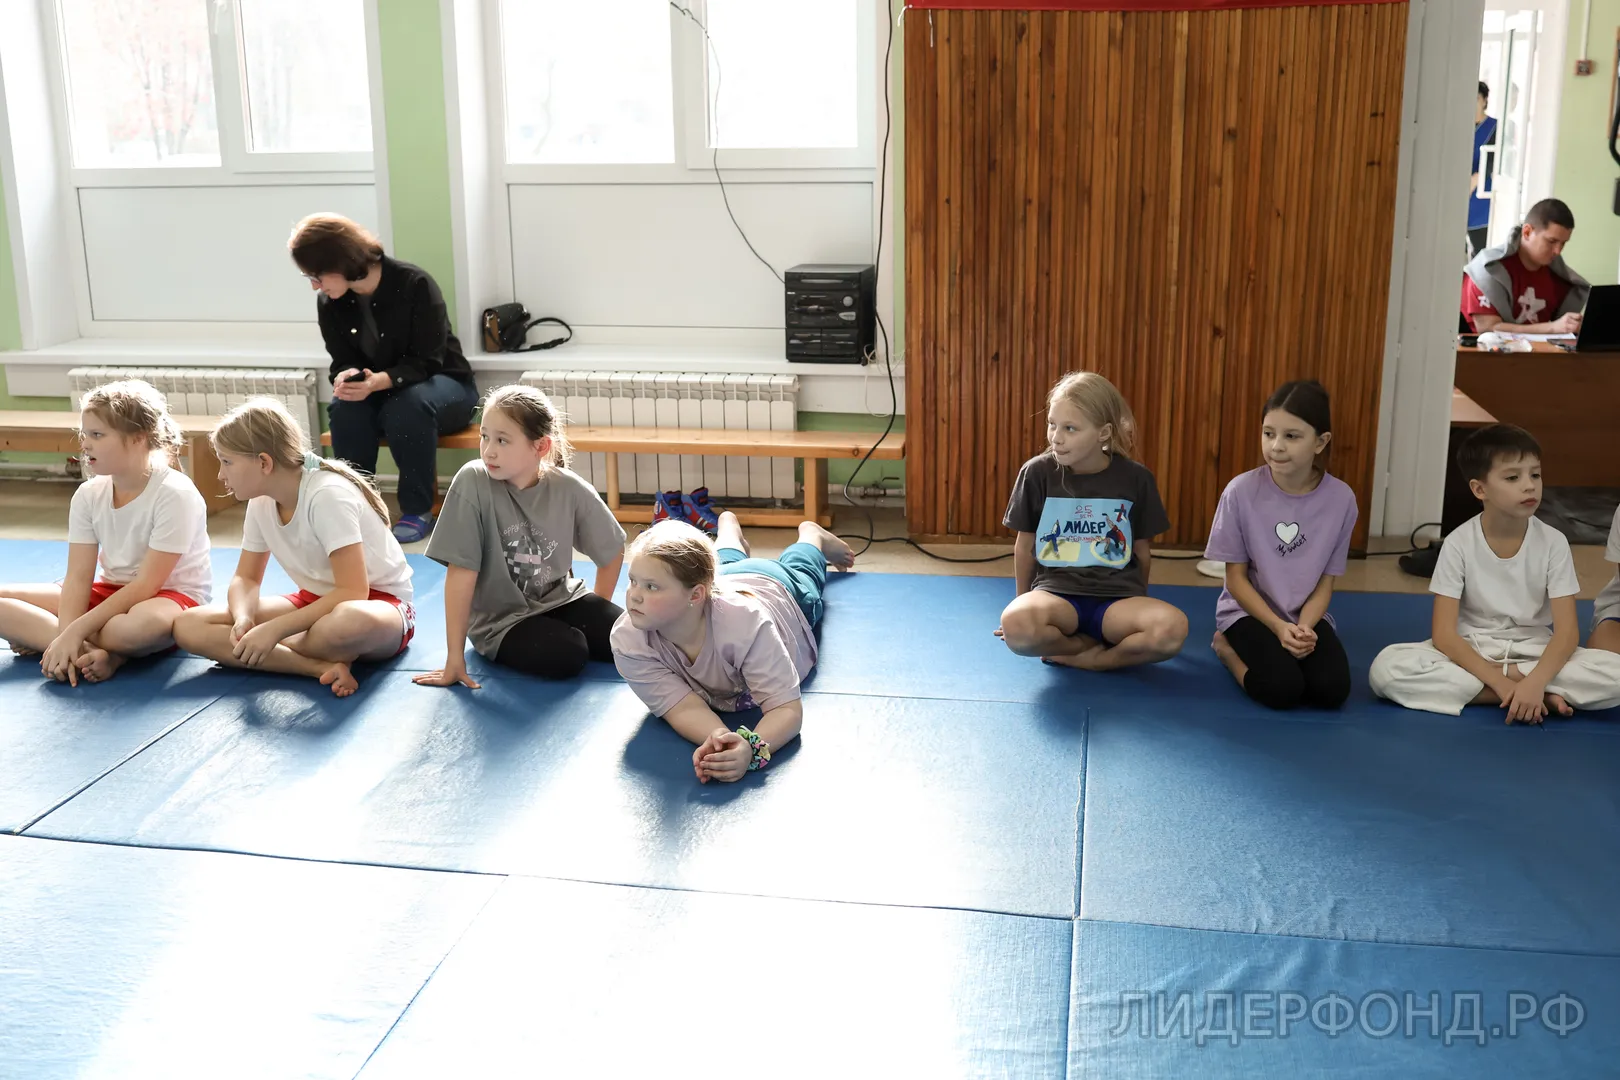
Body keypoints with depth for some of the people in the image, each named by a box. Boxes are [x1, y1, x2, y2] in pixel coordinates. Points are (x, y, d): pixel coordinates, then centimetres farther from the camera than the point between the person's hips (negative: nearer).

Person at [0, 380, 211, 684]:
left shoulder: (175, 494, -21)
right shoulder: (88, 495, -3)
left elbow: (146, 584, -22)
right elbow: (78, 577, -8)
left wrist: (75, 631, -26)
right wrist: (66, 637, -26)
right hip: (111, 593, 6)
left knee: (146, 622, -43)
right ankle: (96, 652, -22)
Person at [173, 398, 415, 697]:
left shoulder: (327, 495, -25)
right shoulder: (261, 502, -3)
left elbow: (352, 592, -29)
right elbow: (246, 577, 6)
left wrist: (273, 630, -31)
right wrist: (243, 618, -17)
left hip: (379, 603, -7)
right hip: (316, 602, 7)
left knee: (350, 621, -46)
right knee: (189, 627, -12)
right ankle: (323, 666, -23)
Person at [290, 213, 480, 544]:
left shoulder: (414, 285, -23)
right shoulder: (329, 303, -7)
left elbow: (427, 362, -23)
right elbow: (342, 360, -1)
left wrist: (381, 380, -41)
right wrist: (347, 377, -27)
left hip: (443, 384, -4)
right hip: (376, 391, 4)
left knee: (407, 407, -37)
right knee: (344, 409, -29)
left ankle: (418, 510, -22)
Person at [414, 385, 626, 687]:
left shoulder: (570, 490, -12)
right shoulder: (473, 483, -20)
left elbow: (612, 552, 5)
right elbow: (461, 572, -20)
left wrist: (597, 619, 3)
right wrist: (455, 657, -19)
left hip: (560, 602, 3)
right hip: (500, 620, -3)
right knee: (566, 655, -28)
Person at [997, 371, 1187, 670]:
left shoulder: (1136, 478, -2)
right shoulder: (1037, 473, -4)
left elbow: (1142, 550, 11)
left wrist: (1137, 607, 20)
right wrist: (1024, 601, 19)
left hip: (1116, 597, 1)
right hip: (1057, 592, 0)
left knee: (1173, 627, -32)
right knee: (1015, 623, -37)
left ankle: (1082, 657, -10)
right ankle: (1099, 646, -6)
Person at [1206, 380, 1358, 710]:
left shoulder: (1341, 499, -11)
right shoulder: (1242, 491, -16)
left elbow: (1325, 581, -2)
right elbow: (1236, 578, -8)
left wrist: (1304, 627, -19)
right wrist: (1279, 627, -19)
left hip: (1307, 614, 2)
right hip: (1250, 611, -2)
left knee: (1332, 689, -22)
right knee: (1282, 688, -26)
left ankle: (1286, 651, 7)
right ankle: (1228, 647, 4)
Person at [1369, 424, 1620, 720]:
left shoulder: (1553, 543, -8)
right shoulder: (1459, 544, -11)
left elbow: (1567, 630, -13)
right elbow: (1443, 634, -15)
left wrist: (1536, 681, -32)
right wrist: (1499, 682, -27)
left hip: (1533, 654, 0)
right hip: (1470, 653, 0)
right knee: (1387, 668, -31)